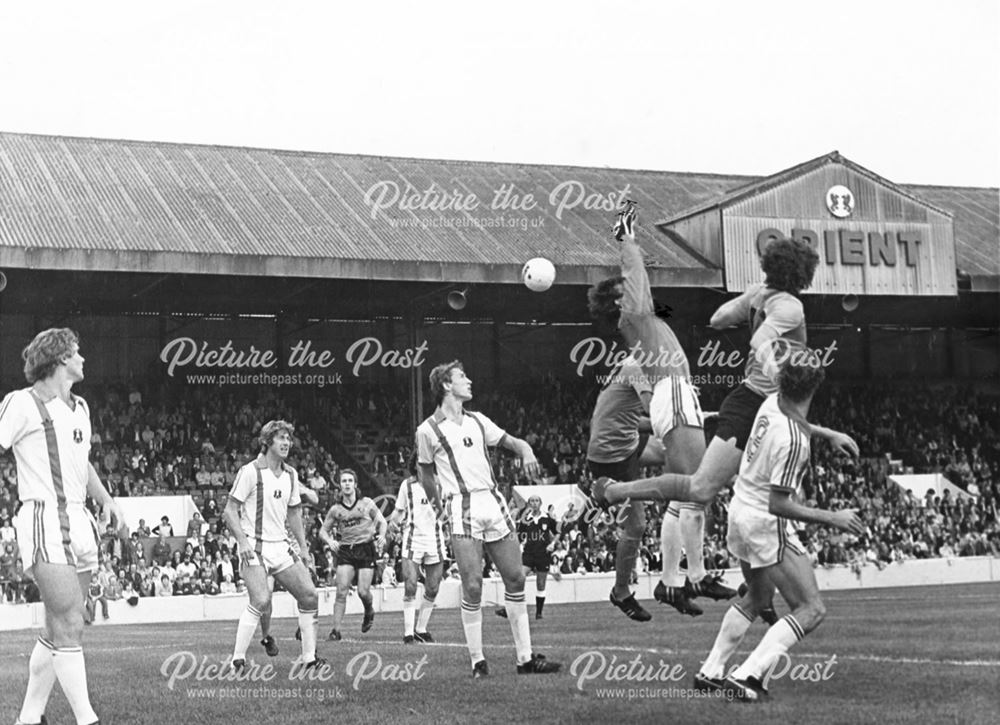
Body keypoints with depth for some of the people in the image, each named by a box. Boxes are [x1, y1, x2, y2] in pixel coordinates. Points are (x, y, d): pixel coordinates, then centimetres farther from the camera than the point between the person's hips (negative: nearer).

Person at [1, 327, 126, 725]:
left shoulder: (79, 407, 19)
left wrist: (106, 499, 17)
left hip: (78, 524, 8)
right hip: (45, 522, -8)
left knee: (58, 630, 10)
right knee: (69, 627, -13)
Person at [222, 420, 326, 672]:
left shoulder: (290, 474, 11)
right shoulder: (250, 471, -10)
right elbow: (230, 511, -9)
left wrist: (304, 548, 15)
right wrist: (242, 542, -20)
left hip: (281, 547, 7)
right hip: (254, 547, -7)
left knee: (309, 596, 1)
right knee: (261, 601, -23)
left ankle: (310, 658, 11)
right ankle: (238, 659, -12)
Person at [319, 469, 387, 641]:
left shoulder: (366, 503, 3)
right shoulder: (335, 509, 6)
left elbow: (382, 521, 11)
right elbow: (323, 530, 13)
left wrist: (381, 536, -9)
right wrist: (330, 541, -8)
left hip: (366, 549, -1)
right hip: (345, 551, 1)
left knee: (363, 591, -8)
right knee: (341, 591, -10)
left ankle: (369, 612, 26)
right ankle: (336, 630, -6)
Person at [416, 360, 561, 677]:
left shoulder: (477, 421, 16)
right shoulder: (428, 430, 1)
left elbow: (512, 441, 18)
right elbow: (426, 472, 11)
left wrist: (526, 452, -2)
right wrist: (437, 501, 4)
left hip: (494, 503, 6)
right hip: (463, 509, -6)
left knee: (515, 579, 3)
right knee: (473, 587, -10)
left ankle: (525, 657, 9)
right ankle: (477, 661, 0)